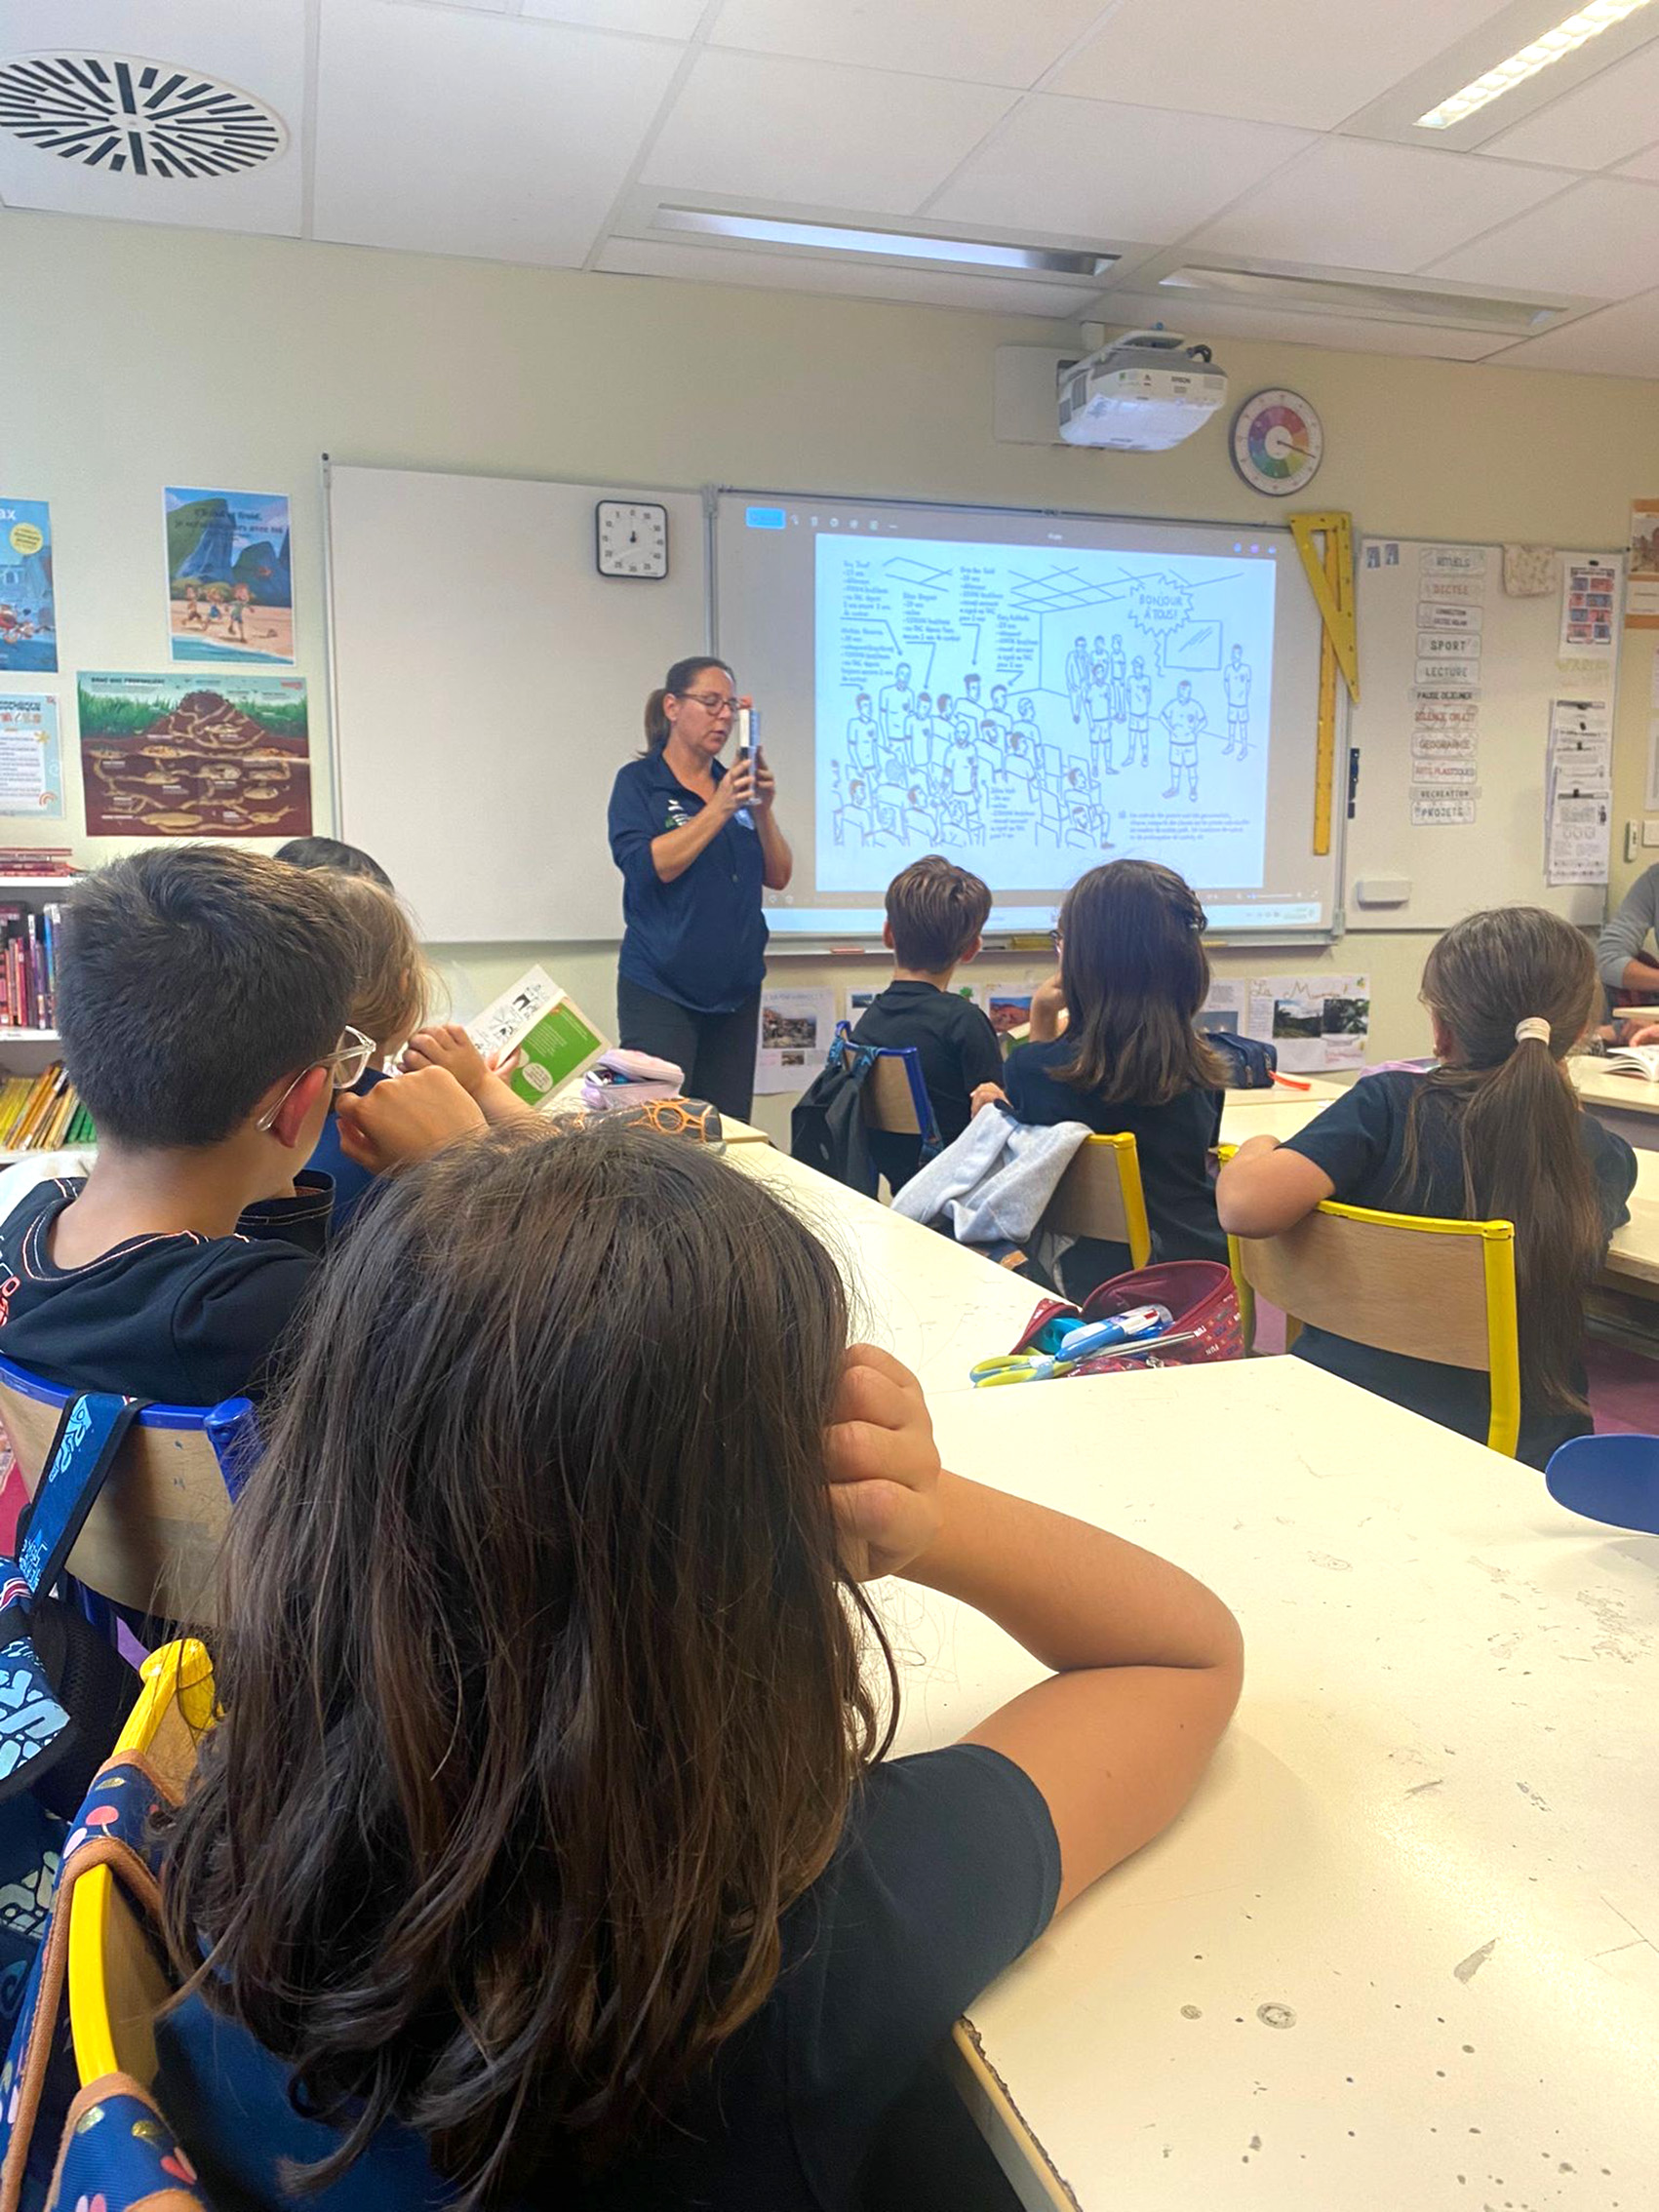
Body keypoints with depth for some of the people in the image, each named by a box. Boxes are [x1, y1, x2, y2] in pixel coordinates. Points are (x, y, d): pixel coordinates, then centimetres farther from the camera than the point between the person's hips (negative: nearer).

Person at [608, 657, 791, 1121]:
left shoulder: (734, 785, 13)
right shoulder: (638, 782, 0)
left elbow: (777, 876, 8)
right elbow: (645, 866, -15)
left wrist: (762, 811, -8)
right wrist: (718, 810, -18)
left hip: (736, 991, 5)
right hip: (661, 992, -5)